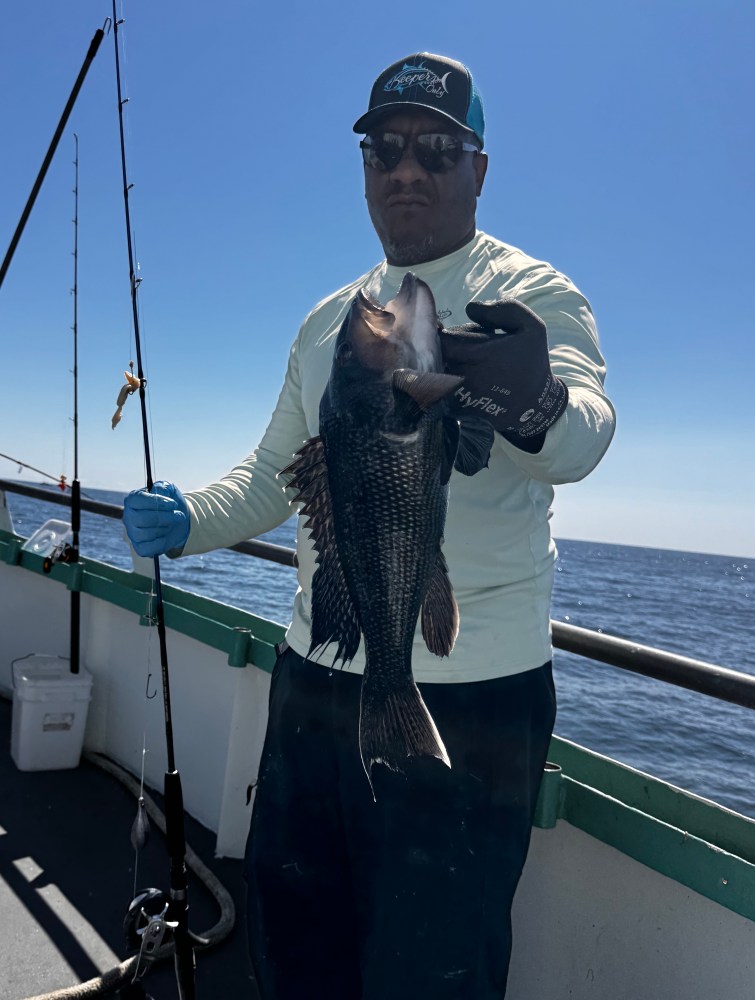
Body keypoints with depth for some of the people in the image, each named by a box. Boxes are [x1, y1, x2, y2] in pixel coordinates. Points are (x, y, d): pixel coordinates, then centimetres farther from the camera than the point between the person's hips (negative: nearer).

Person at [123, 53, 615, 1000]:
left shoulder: (533, 293, -6)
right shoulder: (328, 319, 12)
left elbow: (582, 437, -26)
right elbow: (273, 471, 17)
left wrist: (535, 401, -49)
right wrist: (187, 520, -2)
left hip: (472, 689, -5)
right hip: (314, 673, 6)